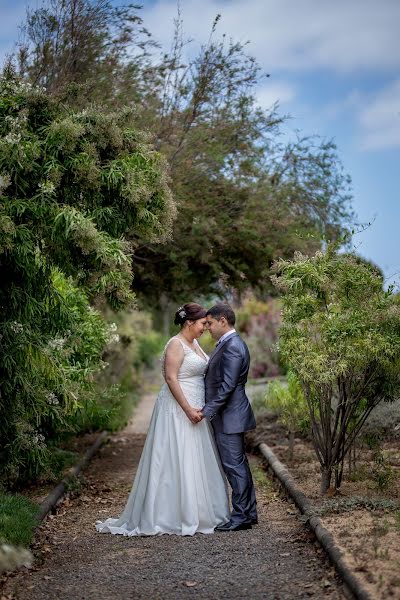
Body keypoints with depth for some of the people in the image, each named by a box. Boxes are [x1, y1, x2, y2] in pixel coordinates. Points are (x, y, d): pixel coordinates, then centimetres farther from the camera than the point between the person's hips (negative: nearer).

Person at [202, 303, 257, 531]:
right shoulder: (229, 344, 15)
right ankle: (249, 513, 21)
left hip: (229, 417, -10)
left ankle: (241, 516, 1)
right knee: (239, 464, 14)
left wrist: (208, 410, -21)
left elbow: (227, 385, -23)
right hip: (229, 416, 10)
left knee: (234, 465, -5)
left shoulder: (232, 346, -18)